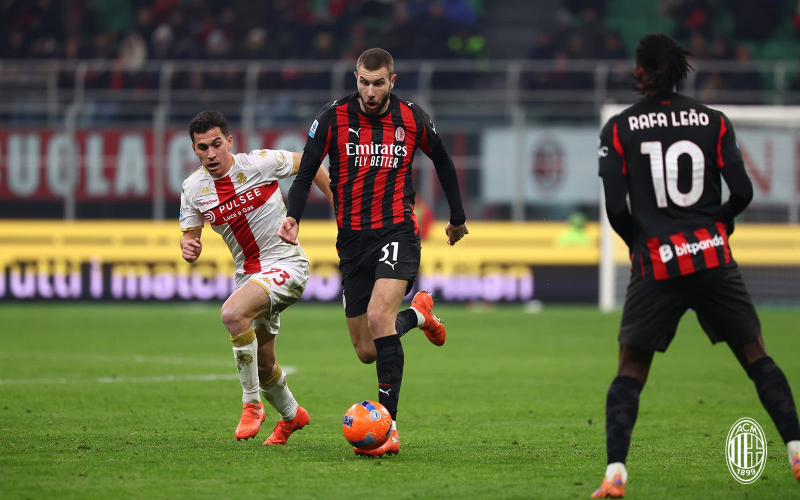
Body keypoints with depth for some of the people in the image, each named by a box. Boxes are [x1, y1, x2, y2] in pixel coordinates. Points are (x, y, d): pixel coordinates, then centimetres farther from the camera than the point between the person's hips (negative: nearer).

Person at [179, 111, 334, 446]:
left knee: (233, 313, -32)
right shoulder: (193, 189, -3)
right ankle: (291, 415, 45)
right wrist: (189, 248, -18)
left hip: (286, 264, -6)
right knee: (262, 365, 14)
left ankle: (251, 404, -19)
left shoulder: (260, 163, -16)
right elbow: (190, 236, 7)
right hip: (249, 273, 6)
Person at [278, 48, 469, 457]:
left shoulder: (413, 120, -2)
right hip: (353, 239, 3)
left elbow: (442, 162, 16)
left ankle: (388, 427, -26)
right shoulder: (333, 118, -4)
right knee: (366, 352, 4)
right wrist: (293, 217, -22)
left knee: (379, 315, -28)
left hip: (397, 231, -3)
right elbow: (306, 172, -4)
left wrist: (457, 218, 24)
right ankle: (418, 313, 40)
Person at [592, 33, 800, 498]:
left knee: (630, 371, 7)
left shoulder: (619, 129, -1)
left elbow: (615, 206, -6)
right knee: (756, 356, 11)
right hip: (714, 259, 1)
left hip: (655, 265, -1)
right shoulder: (714, 121, 2)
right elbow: (742, 191, -2)